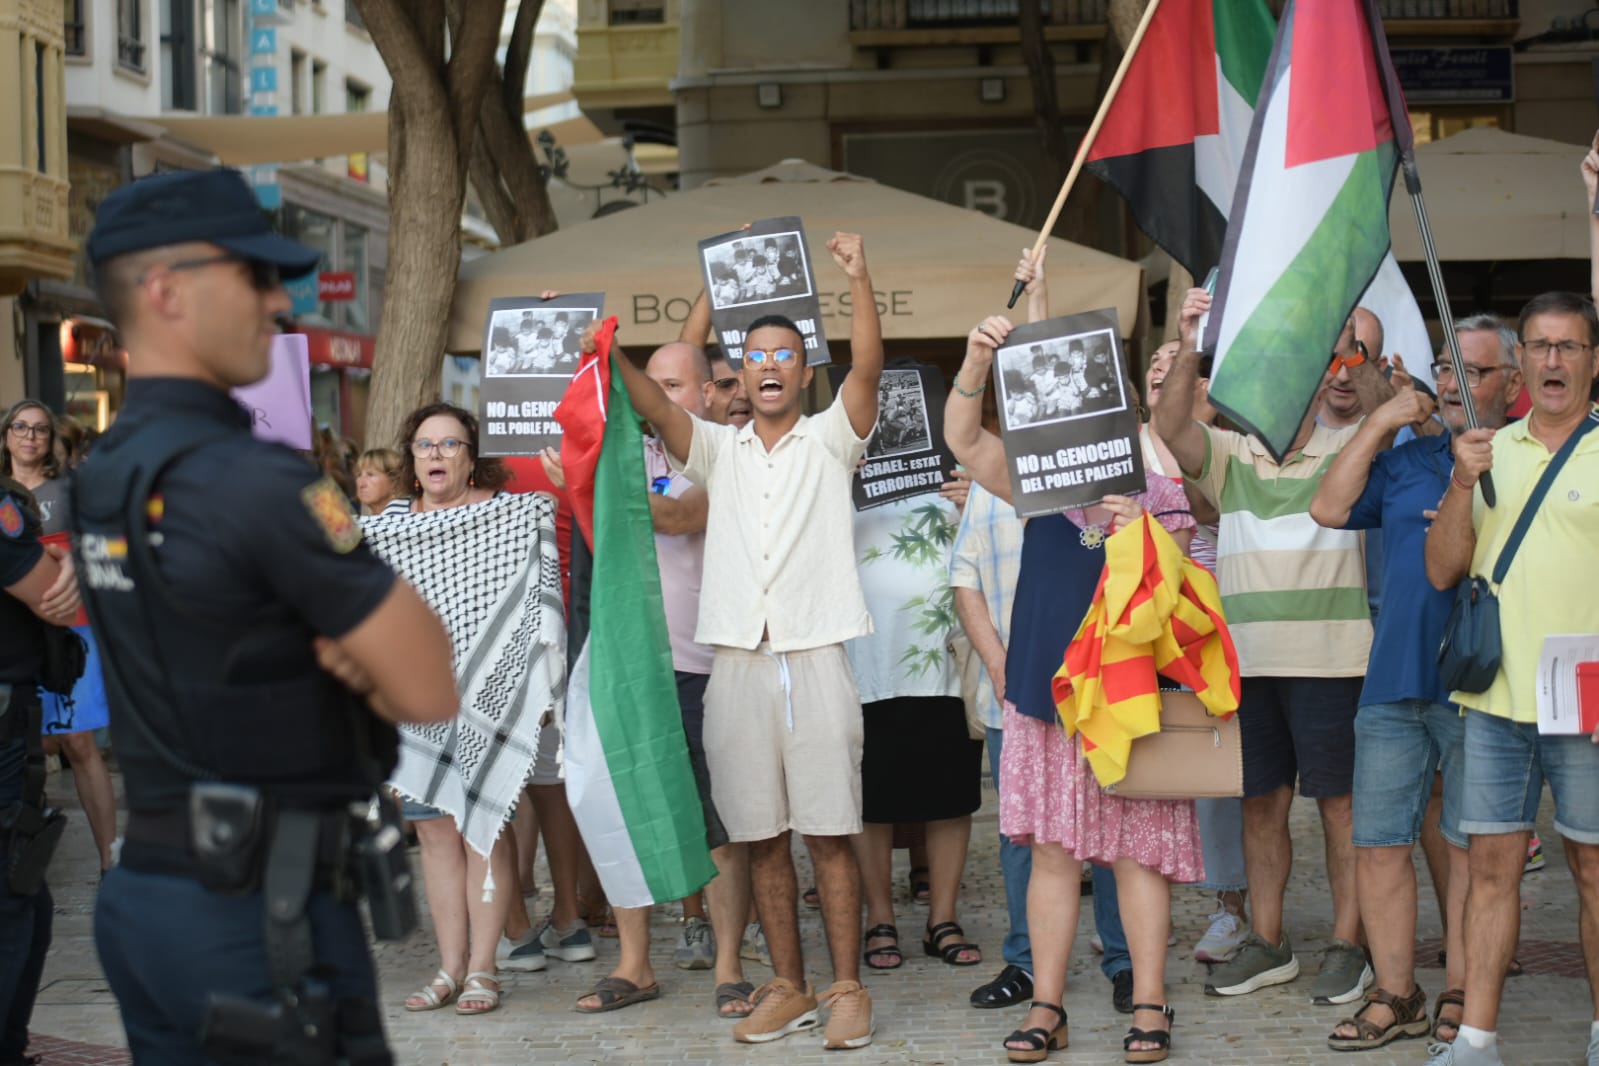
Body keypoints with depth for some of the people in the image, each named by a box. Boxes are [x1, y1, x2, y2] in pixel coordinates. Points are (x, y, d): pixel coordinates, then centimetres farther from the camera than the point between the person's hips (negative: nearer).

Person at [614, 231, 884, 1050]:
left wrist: (859, 280, -21)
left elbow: (868, 367, -8)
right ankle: (787, 989, 15)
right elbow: (654, 405, 0)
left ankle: (847, 989, 5)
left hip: (815, 659, -3)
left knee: (828, 832, -2)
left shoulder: (829, 440, 7)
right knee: (761, 836, 7)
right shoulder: (718, 450, 14)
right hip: (736, 664, 3)